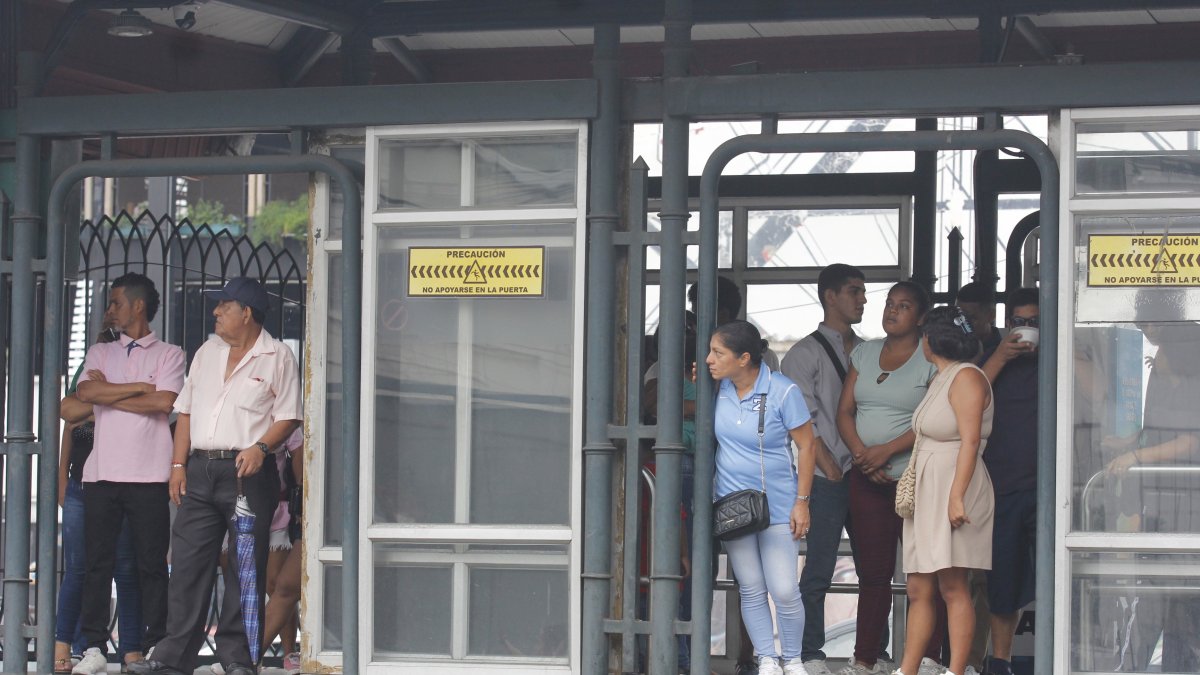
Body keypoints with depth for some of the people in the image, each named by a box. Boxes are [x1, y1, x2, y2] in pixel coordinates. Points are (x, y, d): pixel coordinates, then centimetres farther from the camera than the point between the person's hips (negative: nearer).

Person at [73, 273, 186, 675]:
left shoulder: (169, 355, 7)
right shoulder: (100, 353, 18)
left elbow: (164, 402, -10)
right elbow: (86, 393, -2)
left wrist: (108, 393, -3)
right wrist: (139, 387, -5)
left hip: (149, 476, -3)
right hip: (102, 473, 3)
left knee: (152, 563, -2)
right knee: (98, 561, -2)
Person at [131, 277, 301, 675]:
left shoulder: (277, 357, 2)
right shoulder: (208, 352, 18)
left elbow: (288, 417, -2)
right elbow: (186, 411, 18)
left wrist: (260, 447, -18)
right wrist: (179, 465, 9)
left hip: (247, 472, -5)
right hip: (200, 470, 5)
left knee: (245, 568, -2)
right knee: (188, 563, 1)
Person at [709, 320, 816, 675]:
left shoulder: (782, 391, -13)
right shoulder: (718, 389, -1)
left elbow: (806, 446, -7)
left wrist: (802, 502, -8)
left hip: (778, 507, -4)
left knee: (784, 590, -5)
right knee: (751, 589, 6)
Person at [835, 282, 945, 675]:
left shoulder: (933, 359, -2)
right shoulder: (864, 354, 15)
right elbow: (845, 411, 12)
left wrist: (887, 450, -16)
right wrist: (860, 451, -5)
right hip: (867, 480, 5)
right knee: (871, 571, 5)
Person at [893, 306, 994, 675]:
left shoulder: (966, 377, -9)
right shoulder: (941, 379, 20)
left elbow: (970, 440, -17)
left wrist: (957, 496, -24)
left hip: (952, 489, -10)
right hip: (927, 492, 10)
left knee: (953, 587, -11)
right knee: (918, 590, 7)